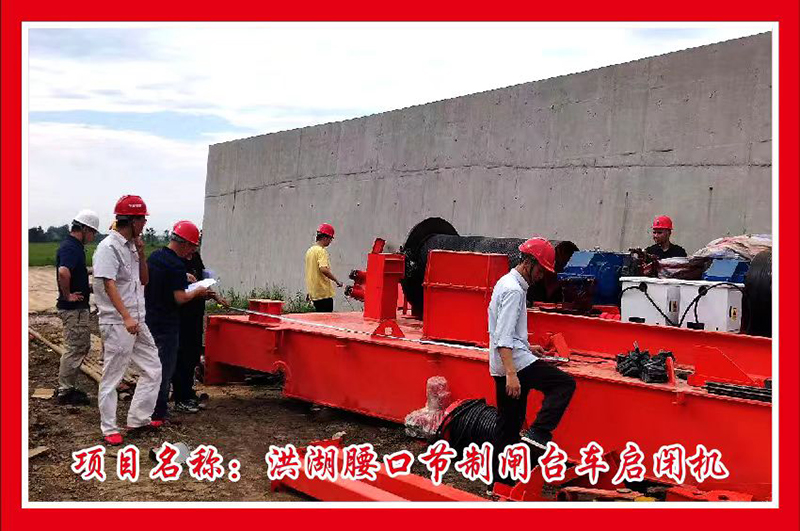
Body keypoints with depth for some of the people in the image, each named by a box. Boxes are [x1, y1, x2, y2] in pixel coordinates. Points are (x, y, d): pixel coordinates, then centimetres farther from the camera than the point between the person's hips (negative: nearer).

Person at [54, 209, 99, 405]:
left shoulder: (75, 246, 13)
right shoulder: (70, 248, -19)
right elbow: (63, 272, -37)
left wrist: (88, 272, 19)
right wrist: (67, 295, -26)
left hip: (79, 307, 11)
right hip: (73, 308, -11)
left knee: (83, 346, 18)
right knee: (75, 349, -2)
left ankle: (68, 387, 26)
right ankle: (65, 392, 8)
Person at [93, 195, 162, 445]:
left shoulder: (131, 246, 12)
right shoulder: (109, 247, -13)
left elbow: (144, 280, 18)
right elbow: (109, 284, -22)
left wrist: (141, 253, 2)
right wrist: (126, 317, -30)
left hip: (137, 321, 9)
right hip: (117, 323, -9)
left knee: (153, 370, 11)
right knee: (112, 377, 1)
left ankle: (138, 419, 21)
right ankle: (109, 429, 12)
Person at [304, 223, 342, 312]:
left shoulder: (310, 250, 15)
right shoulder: (321, 251, -13)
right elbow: (323, 269, -27)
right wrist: (336, 280, -17)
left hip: (313, 293, 9)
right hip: (323, 293, -9)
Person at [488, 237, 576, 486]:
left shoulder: (507, 282, 17)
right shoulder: (514, 290, -15)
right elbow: (503, 338, -24)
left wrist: (527, 347, 26)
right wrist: (511, 374, -30)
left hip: (505, 365, 10)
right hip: (514, 362, -10)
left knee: (509, 423, 13)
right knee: (565, 383, -10)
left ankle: (500, 476, 17)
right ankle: (538, 434, -15)